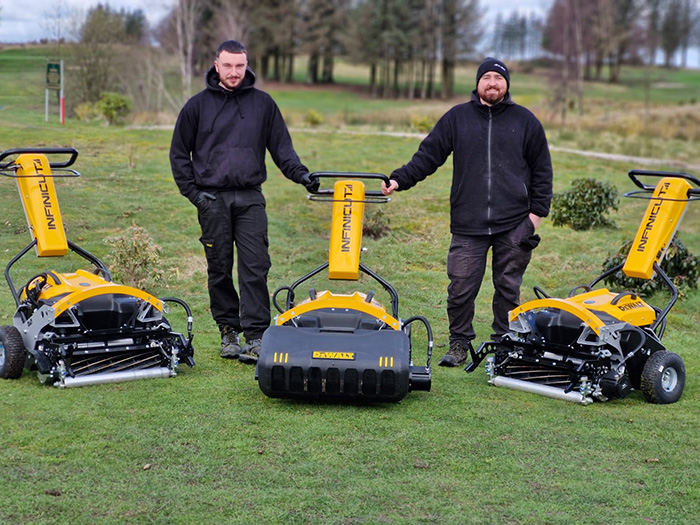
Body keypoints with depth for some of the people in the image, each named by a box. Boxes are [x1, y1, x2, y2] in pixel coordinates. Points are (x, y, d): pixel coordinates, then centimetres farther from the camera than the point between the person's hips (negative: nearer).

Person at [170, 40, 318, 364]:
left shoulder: (263, 103, 10)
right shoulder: (197, 105, 7)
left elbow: (281, 146, 13)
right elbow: (179, 153, 10)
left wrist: (300, 173, -4)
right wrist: (193, 191, 0)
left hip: (250, 199, 0)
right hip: (213, 199, 0)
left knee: (255, 267, -7)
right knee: (220, 269, 4)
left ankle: (255, 335, -5)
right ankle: (228, 331, 15)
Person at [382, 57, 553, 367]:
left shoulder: (525, 121, 10)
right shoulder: (456, 118, 10)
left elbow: (542, 170, 12)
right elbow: (428, 156, 8)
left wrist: (537, 211, 5)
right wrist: (399, 180, -5)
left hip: (513, 225, 0)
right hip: (467, 225, 0)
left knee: (508, 289, 6)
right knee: (461, 288, -2)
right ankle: (459, 344, 14)